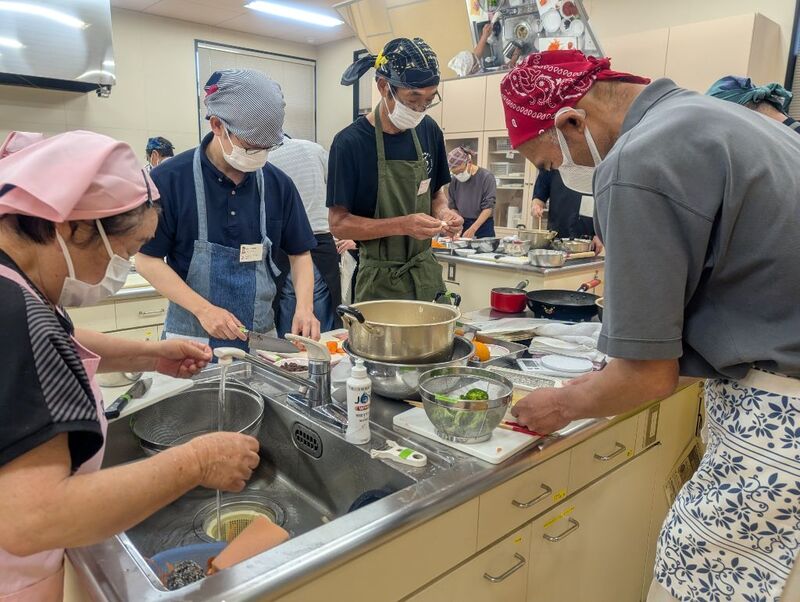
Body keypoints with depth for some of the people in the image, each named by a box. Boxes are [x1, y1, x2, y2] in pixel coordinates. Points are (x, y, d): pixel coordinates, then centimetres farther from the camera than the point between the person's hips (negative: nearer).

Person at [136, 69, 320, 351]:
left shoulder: (278, 184, -1)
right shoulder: (169, 179, -10)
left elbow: (299, 254, 6)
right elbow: (147, 260, -8)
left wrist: (304, 307, -10)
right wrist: (204, 309, -19)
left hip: (262, 338, 3)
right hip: (193, 338, -3)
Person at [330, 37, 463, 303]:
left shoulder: (429, 131, 2)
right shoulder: (350, 142, -15)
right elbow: (339, 224, -13)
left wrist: (442, 212, -7)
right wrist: (403, 225, -25)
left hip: (428, 272, 5)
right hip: (380, 281, -5)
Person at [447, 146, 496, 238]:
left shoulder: (486, 177, -10)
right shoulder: (455, 180, 2)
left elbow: (488, 208, -14)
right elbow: (453, 207, 8)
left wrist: (472, 229, -23)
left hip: (483, 225, -3)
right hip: (462, 224, 3)